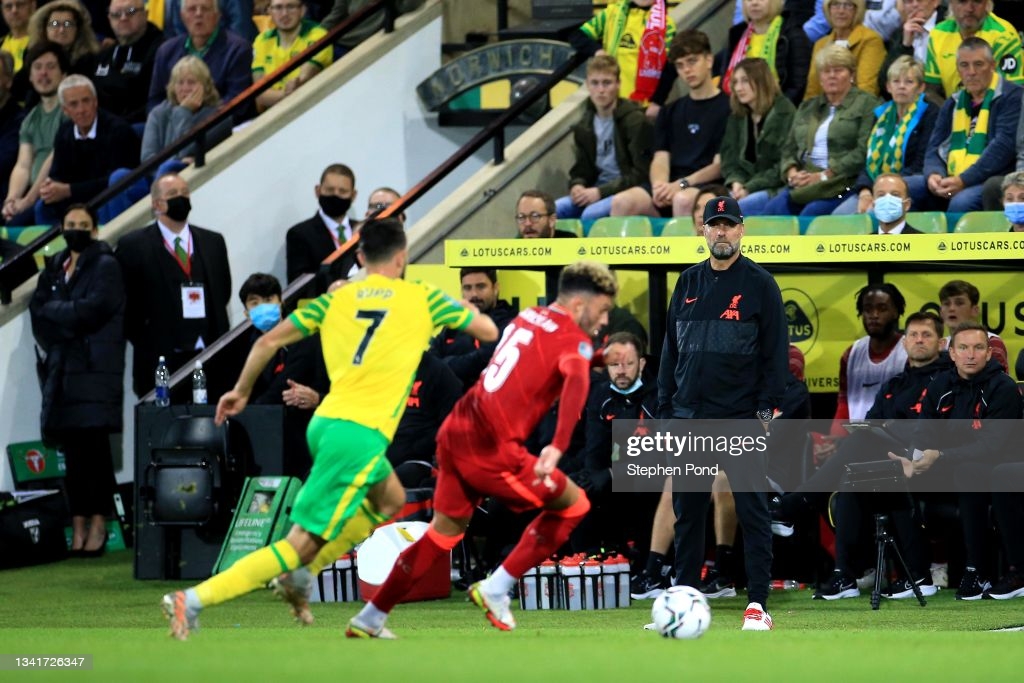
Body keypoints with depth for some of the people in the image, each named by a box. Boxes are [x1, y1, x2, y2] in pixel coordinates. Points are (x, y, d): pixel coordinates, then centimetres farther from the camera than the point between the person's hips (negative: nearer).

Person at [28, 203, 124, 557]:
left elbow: (92, 310, -11)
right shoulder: (54, 268, 19)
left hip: (95, 368, -5)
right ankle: (78, 525, 2)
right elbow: (38, 310, 8)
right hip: (61, 369, 5)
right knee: (72, 448, 2)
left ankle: (98, 524, -6)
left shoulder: (105, 266, 1)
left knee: (94, 446, -8)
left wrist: (54, 310, 0)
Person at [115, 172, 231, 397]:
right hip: (158, 362, -3)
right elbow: (124, 303, 3)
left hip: (208, 359, 3)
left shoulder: (213, 242, 15)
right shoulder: (133, 246, 3)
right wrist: (144, 341, -3)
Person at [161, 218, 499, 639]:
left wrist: (241, 391, 25)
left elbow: (269, 341, 11)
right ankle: (194, 600, -17)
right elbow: (488, 331, 13)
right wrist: (463, 310, 33)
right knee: (301, 544, -6)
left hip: (325, 424, 7)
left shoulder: (337, 298, 13)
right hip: (361, 434, -7)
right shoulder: (422, 299, 3)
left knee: (390, 501, 31)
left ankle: (301, 576, 21)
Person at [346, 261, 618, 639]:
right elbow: (577, 380, -29)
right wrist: (558, 447, -41)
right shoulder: (573, 340, -8)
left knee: (446, 530, 22)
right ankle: (496, 589, 7)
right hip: (492, 448, -8)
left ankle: (368, 620, 25)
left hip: (456, 433, 8)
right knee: (574, 504, 8)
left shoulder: (529, 317, 14)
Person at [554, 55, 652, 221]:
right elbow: (581, 170, 16)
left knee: (591, 214, -34)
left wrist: (601, 191, -19)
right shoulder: (584, 128, 12)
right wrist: (577, 186, -10)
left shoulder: (636, 121, -8)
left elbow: (640, 174, -12)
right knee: (554, 210, -19)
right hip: (597, 190, 6)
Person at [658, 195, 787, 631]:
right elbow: (671, 347, 16)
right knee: (687, 512, 8)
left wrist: (767, 407, -11)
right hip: (689, 416, 5)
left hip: (740, 417, -5)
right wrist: (665, 407, 11)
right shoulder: (688, 283, 13)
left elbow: (776, 350, -3)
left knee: (752, 510, -5)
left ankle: (758, 604, -4)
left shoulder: (759, 285, -1)